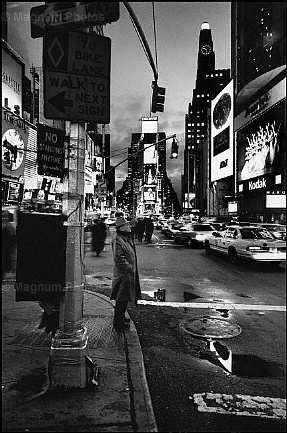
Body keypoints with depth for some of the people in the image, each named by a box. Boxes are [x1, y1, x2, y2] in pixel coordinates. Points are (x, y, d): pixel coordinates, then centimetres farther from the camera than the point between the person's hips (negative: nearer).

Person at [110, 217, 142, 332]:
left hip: (130, 274, 10)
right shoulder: (117, 241, -20)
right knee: (121, 299, 0)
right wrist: (129, 268, -18)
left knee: (124, 298, 20)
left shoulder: (127, 238, 12)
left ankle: (121, 317, 34)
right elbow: (119, 258, -24)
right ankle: (118, 322, 11)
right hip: (123, 274, -10)